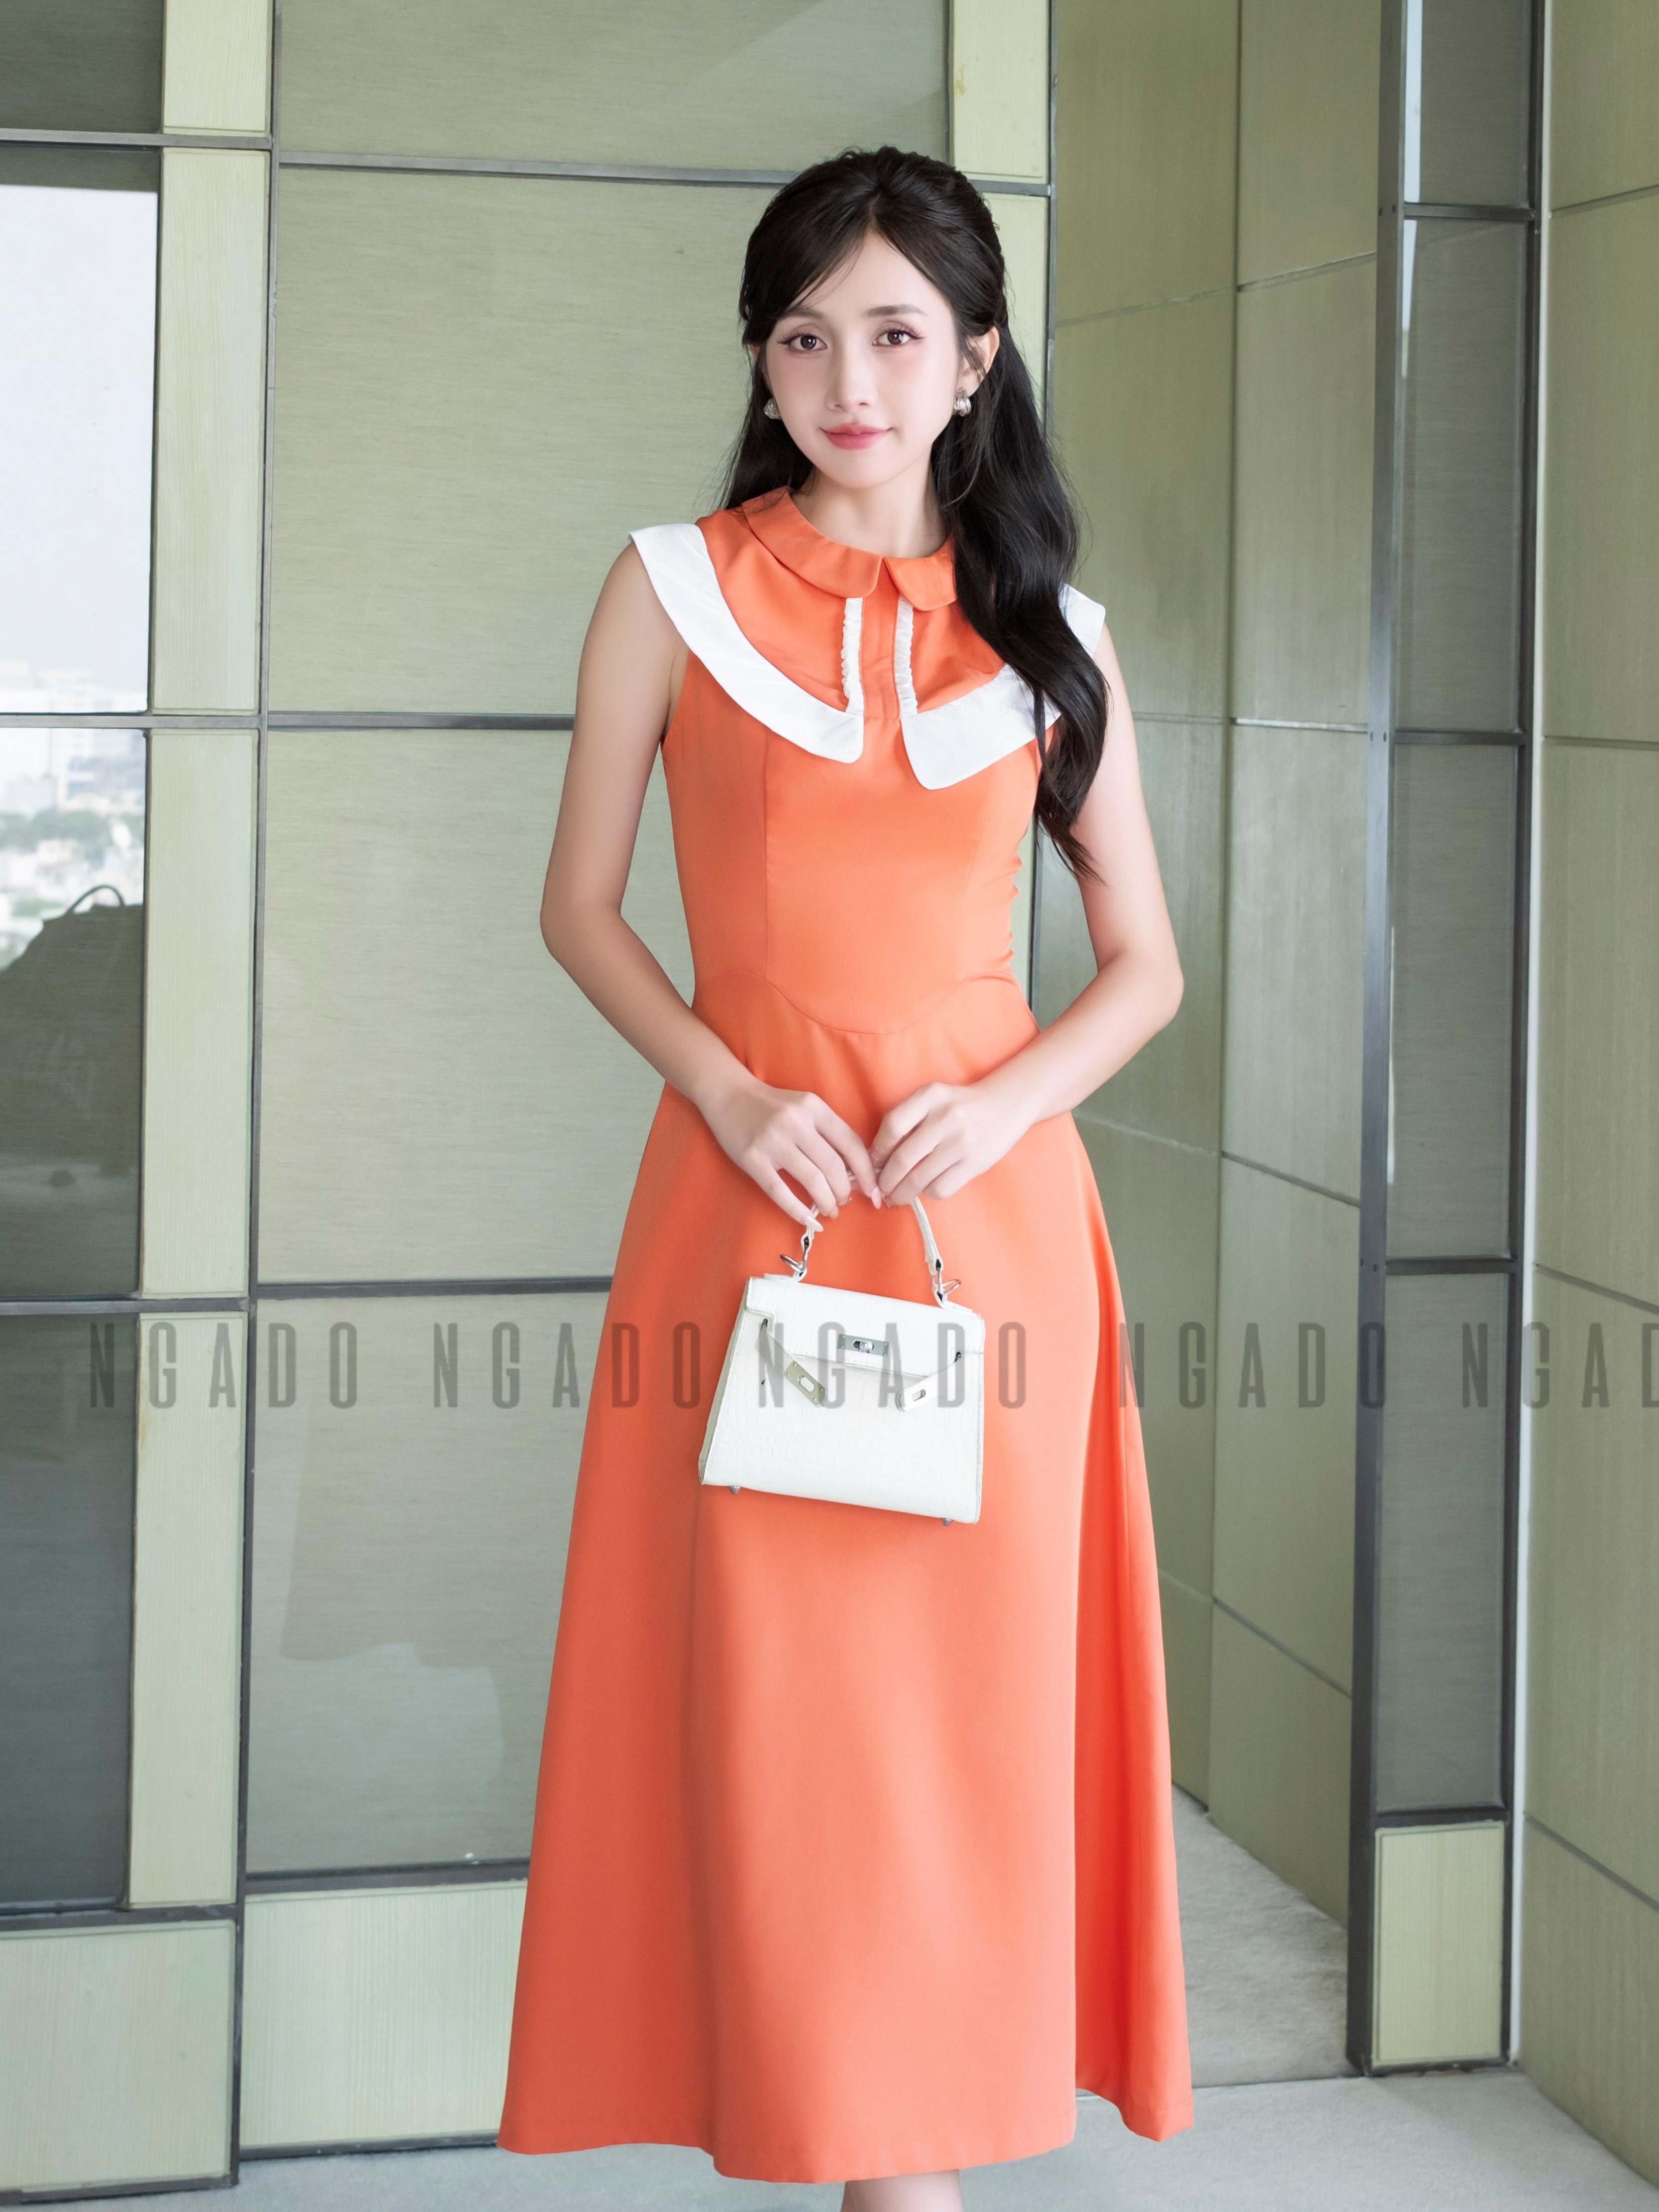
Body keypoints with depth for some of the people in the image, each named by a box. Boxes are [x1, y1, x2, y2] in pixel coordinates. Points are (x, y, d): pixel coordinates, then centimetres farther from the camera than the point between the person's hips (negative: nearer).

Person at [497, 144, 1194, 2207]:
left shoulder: (1051, 632, 7)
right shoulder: (675, 589, 3)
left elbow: (1144, 961, 10)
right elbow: (580, 909, 5)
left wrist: (1007, 1103, -9)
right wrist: (726, 1091, -11)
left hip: (987, 1198, 2)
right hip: (752, 1185, -1)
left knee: (972, 1674, 4)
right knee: (772, 1677, 0)